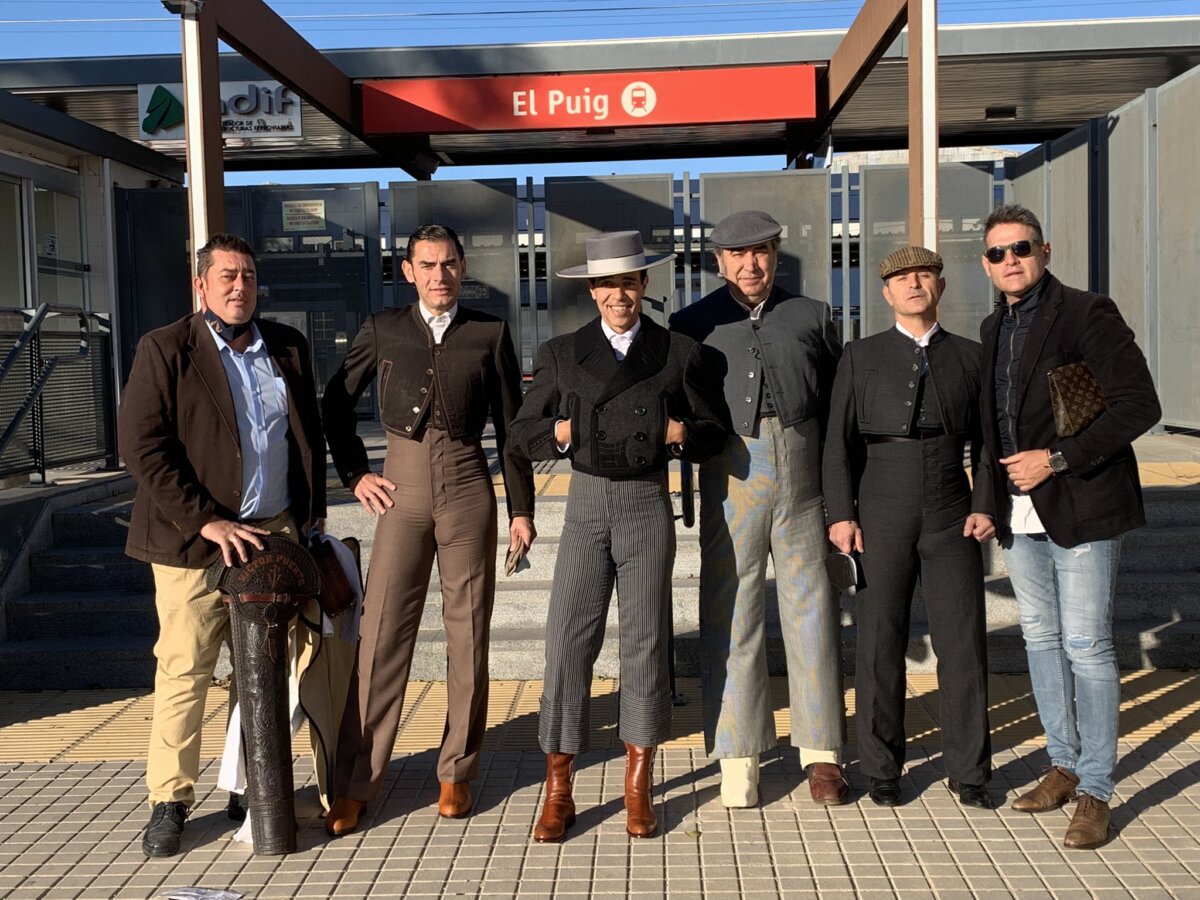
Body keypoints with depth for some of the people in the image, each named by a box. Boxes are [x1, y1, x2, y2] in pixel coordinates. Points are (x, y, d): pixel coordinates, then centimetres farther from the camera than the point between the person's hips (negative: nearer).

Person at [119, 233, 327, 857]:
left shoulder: (288, 348, 11)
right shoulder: (164, 349, -3)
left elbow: (310, 433, 19)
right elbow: (142, 447, -10)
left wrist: (313, 510, 11)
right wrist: (207, 522, -14)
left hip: (277, 533, 4)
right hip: (195, 540, -4)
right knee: (183, 672, 0)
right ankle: (170, 801, 15)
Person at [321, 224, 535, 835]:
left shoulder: (490, 334, 6)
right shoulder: (382, 330, 7)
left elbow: (511, 426, 7)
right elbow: (335, 405, 15)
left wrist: (521, 508, 4)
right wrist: (355, 475, 6)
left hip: (468, 490, 0)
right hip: (402, 489, 0)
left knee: (468, 635, 4)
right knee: (381, 634, -3)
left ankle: (456, 775, 18)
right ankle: (355, 784, 6)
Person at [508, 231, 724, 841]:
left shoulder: (678, 352, 8)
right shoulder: (561, 354, 8)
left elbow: (711, 434, 11)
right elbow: (523, 431, 9)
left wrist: (684, 435, -10)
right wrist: (556, 434, -12)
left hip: (648, 505, 0)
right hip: (586, 505, 0)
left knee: (646, 641, 4)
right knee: (568, 641, -3)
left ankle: (638, 787, 19)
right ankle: (558, 791, 9)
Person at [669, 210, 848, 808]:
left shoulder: (811, 317, 16)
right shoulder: (693, 323, 14)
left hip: (803, 472, 1)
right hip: (730, 475, -1)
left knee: (812, 608, 4)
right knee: (730, 613, 1)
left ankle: (821, 753, 15)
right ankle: (737, 758, 11)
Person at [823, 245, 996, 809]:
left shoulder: (969, 357, 11)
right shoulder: (861, 357, 7)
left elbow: (985, 441, 11)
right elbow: (839, 439, 2)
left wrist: (985, 506, -2)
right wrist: (840, 513, -7)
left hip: (951, 517, 1)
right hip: (881, 516, -1)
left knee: (964, 643, 1)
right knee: (879, 646, 3)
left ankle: (969, 772, 15)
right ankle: (882, 770, 17)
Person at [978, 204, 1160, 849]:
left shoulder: (1087, 313, -8)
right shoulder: (992, 329, 13)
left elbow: (1139, 405, -14)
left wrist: (1058, 460, -18)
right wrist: (989, 498, 9)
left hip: (1081, 505, -7)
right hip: (1019, 511, 7)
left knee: (1086, 645, -4)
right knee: (1041, 639, 13)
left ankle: (1095, 791, 8)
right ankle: (1065, 765, 27)